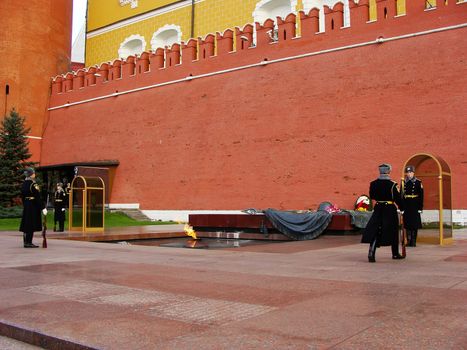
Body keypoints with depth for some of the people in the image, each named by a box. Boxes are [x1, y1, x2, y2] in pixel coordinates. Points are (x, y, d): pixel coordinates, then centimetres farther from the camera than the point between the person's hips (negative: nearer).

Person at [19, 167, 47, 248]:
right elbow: (38, 197, -18)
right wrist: (43, 208, -16)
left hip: (26, 206, 8)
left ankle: (26, 242, 20)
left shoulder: (23, 184, 9)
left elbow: (22, 196, 15)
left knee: (26, 224, 13)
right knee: (32, 225, -3)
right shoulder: (33, 185, -15)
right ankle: (29, 242, -1)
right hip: (33, 206, -8)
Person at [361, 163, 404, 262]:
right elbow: (397, 198, -10)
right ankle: (395, 254, 26)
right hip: (390, 210, -3)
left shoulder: (373, 184, -1)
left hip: (378, 209, 3)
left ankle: (371, 253, -15)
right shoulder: (392, 184, -12)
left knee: (375, 231, 1)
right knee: (393, 231, 12)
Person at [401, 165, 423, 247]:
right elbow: (401, 195, 7)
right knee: (407, 224, 5)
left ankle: (413, 242, 7)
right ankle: (408, 241, 13)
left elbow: (421, 196, -1)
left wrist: (420, 207, -6)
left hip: (415, 205, -2)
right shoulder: (403, 182, 7)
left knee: (415, 224, 1)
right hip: (406, 205, 2)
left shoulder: (418, 182, 0)